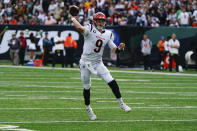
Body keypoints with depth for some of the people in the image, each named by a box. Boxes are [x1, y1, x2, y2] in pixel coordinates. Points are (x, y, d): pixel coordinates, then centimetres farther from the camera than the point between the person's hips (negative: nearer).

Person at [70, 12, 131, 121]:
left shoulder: (108, 34, 4)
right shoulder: (90, 30, -14)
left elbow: (114, 49, 3)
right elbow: (79, 28, -35)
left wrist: (120, 48, -18)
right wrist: (73, 18, -24)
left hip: (98, 63, 4)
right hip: (86, 63, -3)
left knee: (112, 82, -7)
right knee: (87, 87, 7)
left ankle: (121, 103, 6)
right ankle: (88, 109, 25)